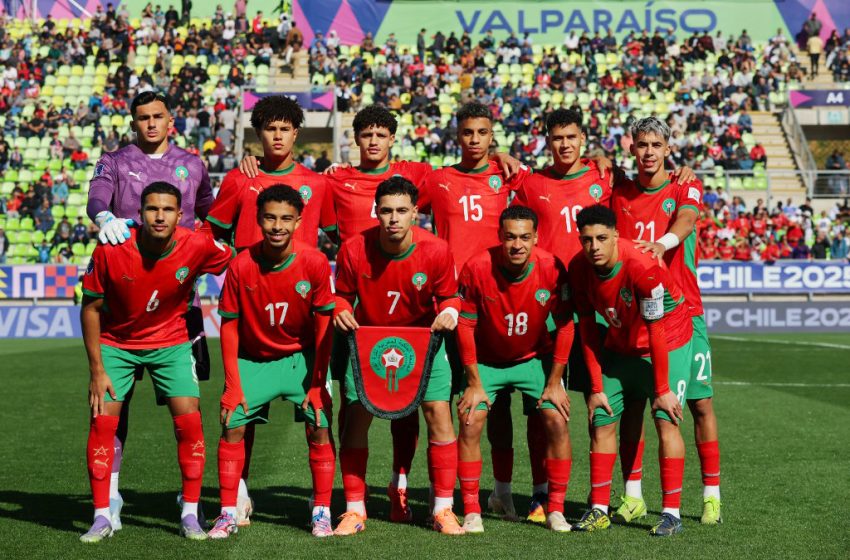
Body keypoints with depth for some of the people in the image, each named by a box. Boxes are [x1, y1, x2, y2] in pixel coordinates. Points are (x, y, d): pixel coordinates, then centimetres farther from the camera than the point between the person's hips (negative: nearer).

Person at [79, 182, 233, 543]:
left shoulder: (198, 247, -22)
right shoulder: (110, 251, -22)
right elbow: (91, 307, -10)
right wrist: (96, 369, -11)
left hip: (171, 342, 0)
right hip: (116, 342, 0)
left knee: (188, 419, -11)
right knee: (102, 421, -10)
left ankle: (190, 515, 2)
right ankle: (102, 517, 2)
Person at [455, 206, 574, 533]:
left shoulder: (552, 269, -22)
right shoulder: (477, 268, -24)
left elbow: (565, 325, -10)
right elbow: (465, 326, -13)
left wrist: (554, 382, -9)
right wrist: (474, 383, -12)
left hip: (535, 357, 1)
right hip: (486, 360, -1)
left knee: (557, 421, -11)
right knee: (470, 423, -13)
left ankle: (555, 510, 2)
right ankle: (471, 512, -2)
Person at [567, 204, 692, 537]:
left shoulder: (643, 267, -31)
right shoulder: (579, 269, -14)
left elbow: (656, 332, -25)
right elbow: (587, 330, -5)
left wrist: (662, 389, -21)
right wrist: (596, 387, -5)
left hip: (668, 344, -5)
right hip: (620, 346, 6)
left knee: (666, 421, -15)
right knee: (602, 421, 0)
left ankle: (671, 513, -10)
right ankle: (599, 511, 7)